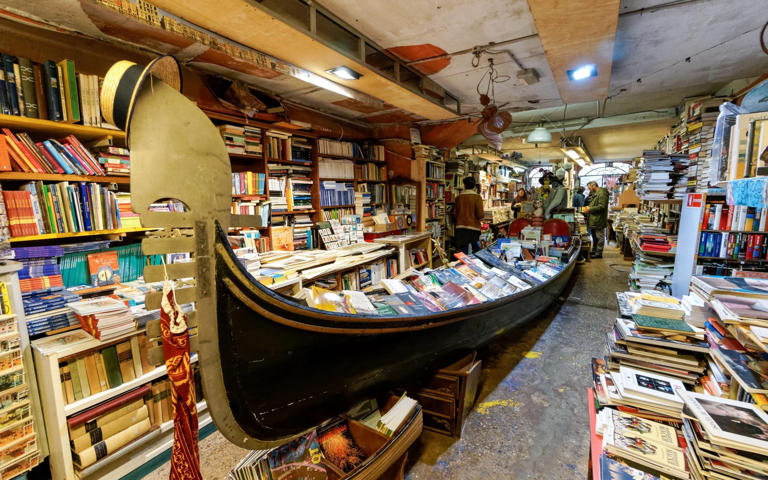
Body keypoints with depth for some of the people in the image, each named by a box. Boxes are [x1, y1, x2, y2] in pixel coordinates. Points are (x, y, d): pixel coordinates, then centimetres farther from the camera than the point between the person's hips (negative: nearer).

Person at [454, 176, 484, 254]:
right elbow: (480, 215, -11)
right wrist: (484, 213, 11)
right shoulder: (477, 197, -7)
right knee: (477, 252, 12)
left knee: (464, 253, 4)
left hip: (460, 228, 3)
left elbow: (455, 213, 5)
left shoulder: (458, 197, 3)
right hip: (473, 227, -2)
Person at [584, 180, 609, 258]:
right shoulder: (594, 193, 17)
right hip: (594, 220, 11)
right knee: (594, 236, 18)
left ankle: (599, 253, 0)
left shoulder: (602, 193, -15)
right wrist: (589, 207, 9)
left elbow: (602, 207, -23)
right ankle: (594, 250, 28)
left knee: (599, 236, -4)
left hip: (599, 219, -11)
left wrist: (590, 209, -18)